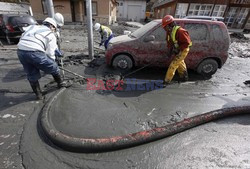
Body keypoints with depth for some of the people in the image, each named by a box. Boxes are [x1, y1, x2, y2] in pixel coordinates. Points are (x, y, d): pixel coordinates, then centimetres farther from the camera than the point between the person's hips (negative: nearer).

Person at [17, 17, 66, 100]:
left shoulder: (32, 27, 28)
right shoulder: (51, 34, 12)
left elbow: (22, 38, 18)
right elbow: (50, 53, 6)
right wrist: (52, 63, 20)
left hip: (20, 50, 6)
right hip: (35, 52, -6)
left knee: (31, 75, 19)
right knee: (53, 68, 18)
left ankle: (38, 94, 31)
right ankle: (60, 83, 38)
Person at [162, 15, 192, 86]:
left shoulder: (180, 32, -29)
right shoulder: (169, 32, -4)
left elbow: (187, 43, -27)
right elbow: (169, 41, 8)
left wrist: (178, 49, -27)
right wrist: (170, 48, -7)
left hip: (183, 50, -9)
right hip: (177, 50, 10)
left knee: (173, 65, -14)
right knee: (180, 64, 24)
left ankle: (167, 81, -7)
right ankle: (184, 77, 46)